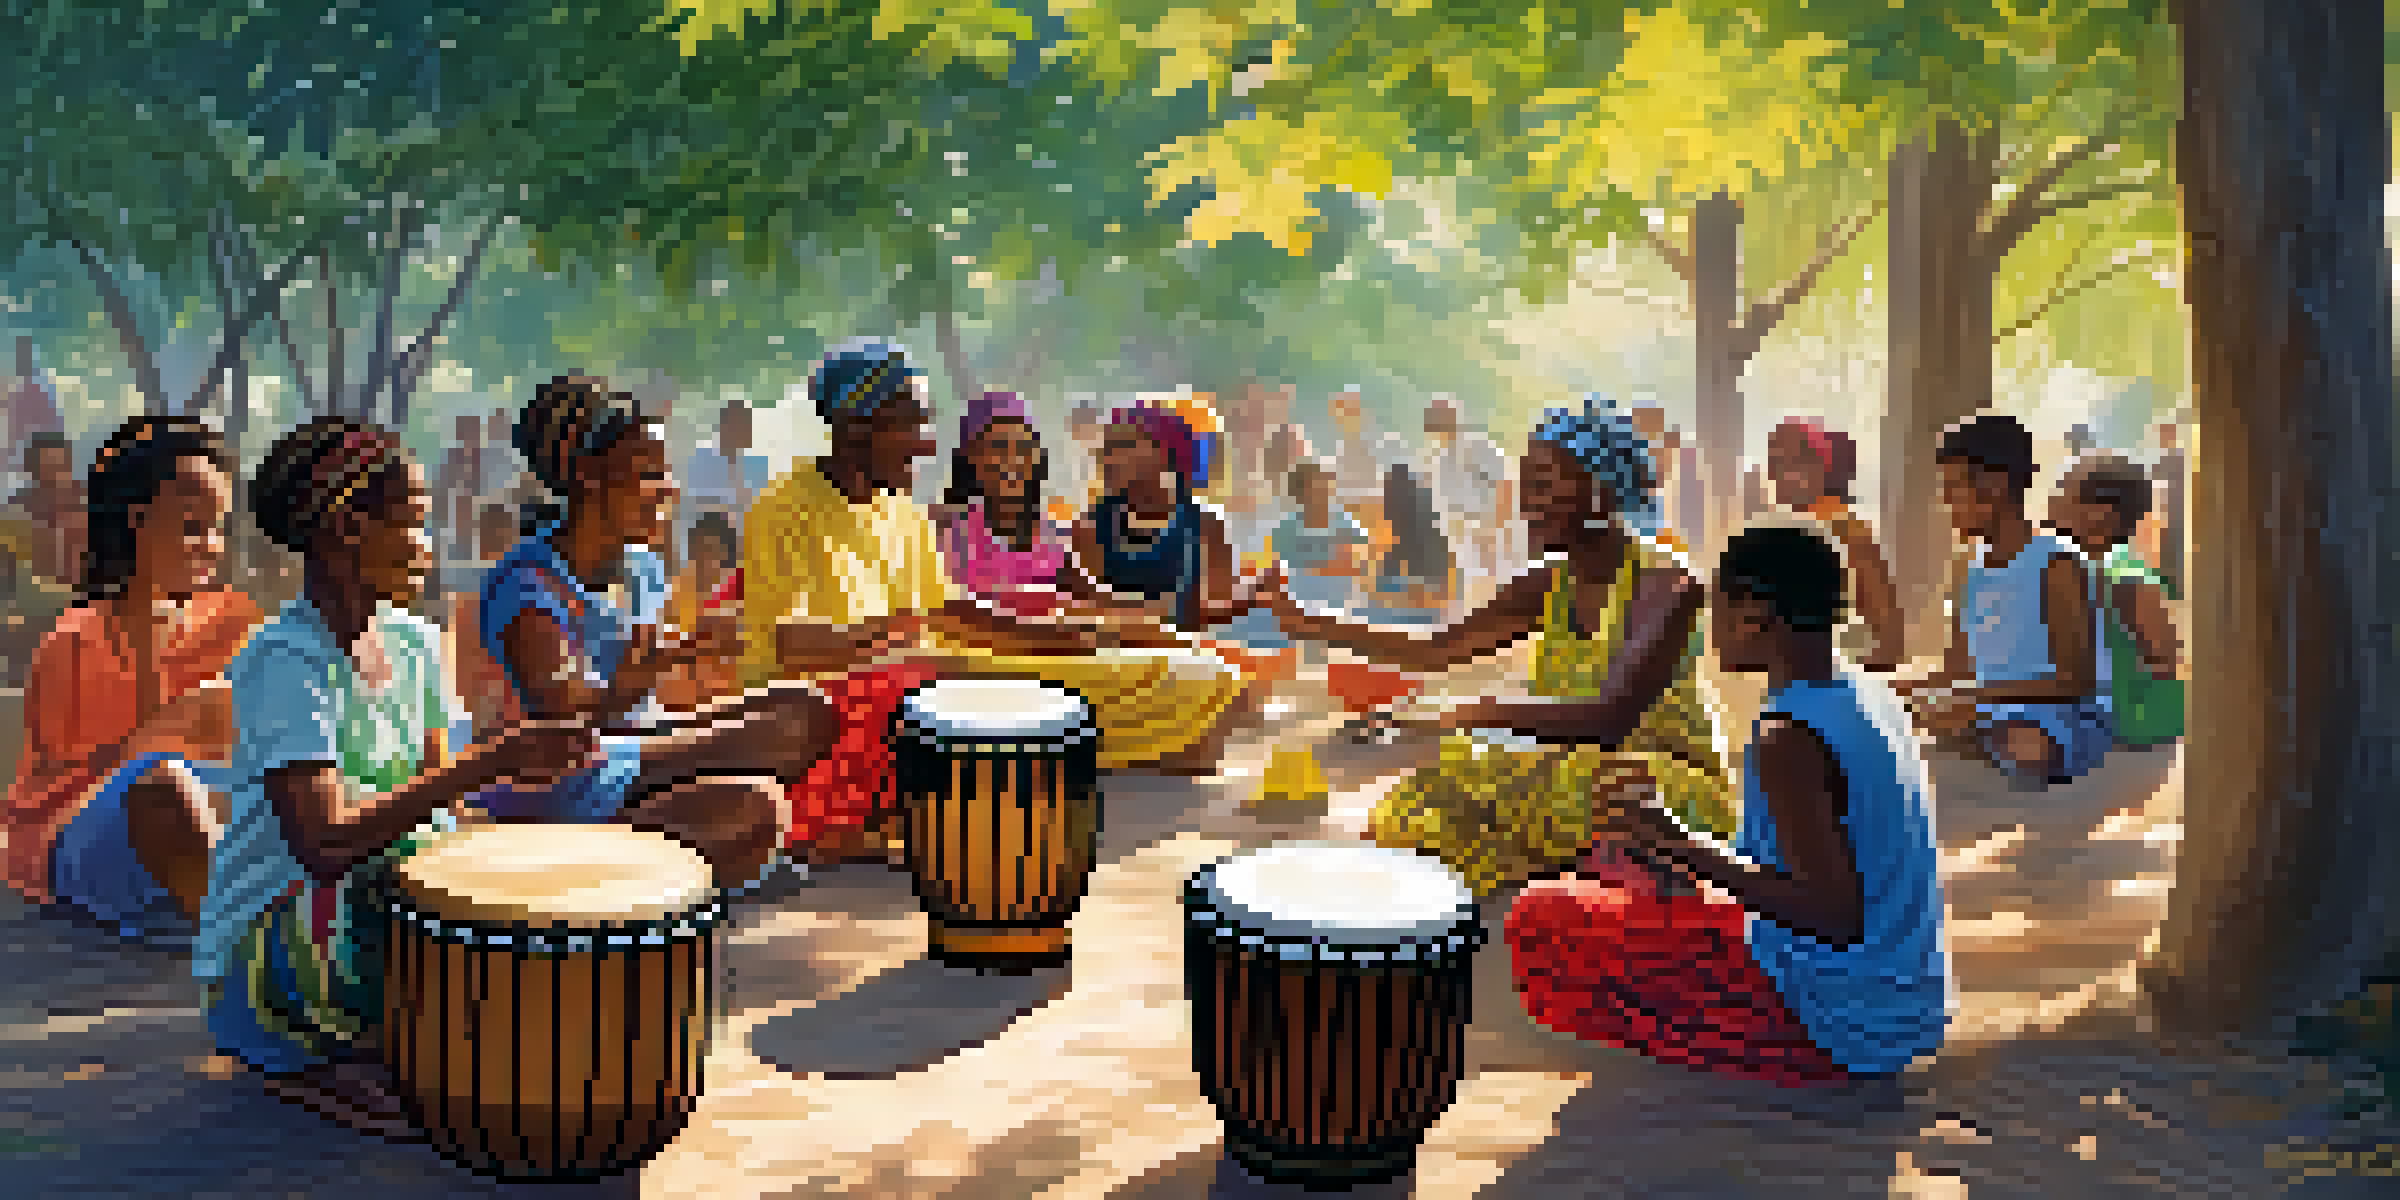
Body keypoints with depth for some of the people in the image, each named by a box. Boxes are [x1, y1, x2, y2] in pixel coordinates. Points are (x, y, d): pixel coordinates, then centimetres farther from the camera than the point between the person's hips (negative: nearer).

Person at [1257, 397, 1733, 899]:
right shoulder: (1550, 585, 3)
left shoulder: (1664, 585, -18)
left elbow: (1610, 716, -31)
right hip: (1574, 773, 7)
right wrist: (1311, 625, -5)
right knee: (1407, 819, -6)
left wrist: (1484, 713, -36)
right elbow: (1435, 651, 3)